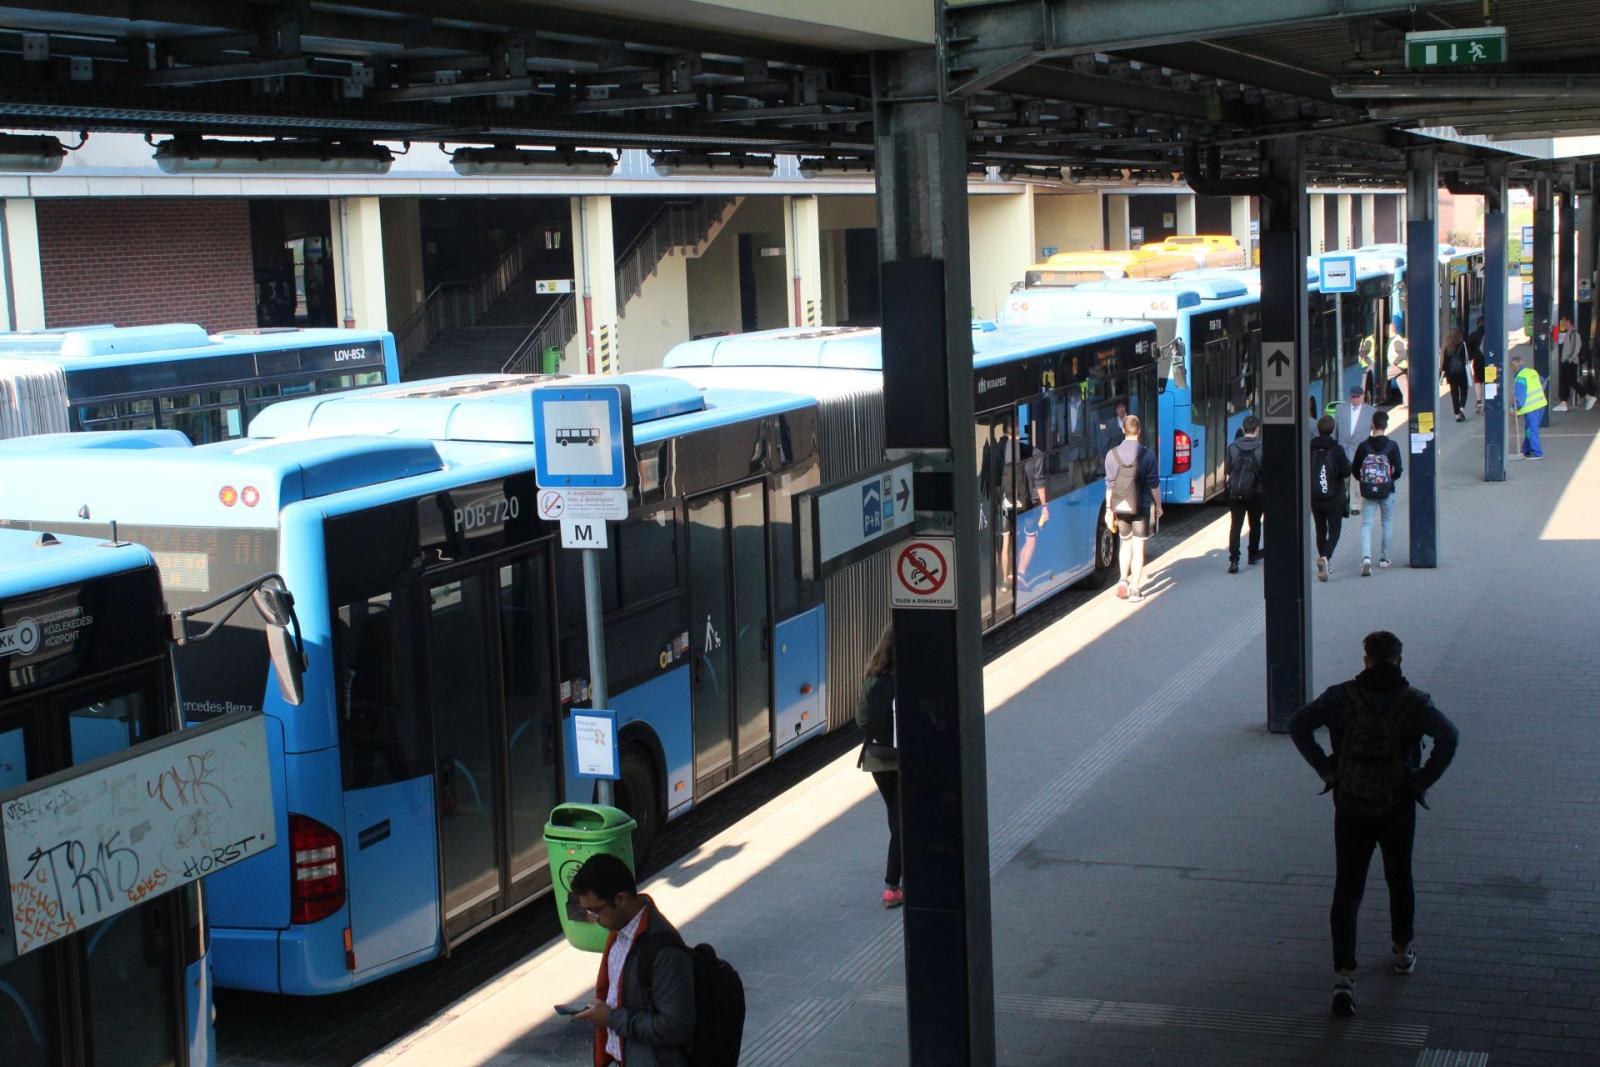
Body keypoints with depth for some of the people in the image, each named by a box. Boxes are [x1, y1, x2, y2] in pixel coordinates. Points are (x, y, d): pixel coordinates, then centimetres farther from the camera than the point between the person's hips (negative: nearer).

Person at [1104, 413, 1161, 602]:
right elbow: (1154, 484, -6)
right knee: (1138, 547, 5)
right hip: (1142, 507, -2)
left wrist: (1109, 509, 8)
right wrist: (1158, 505, 8)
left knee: (1126, 543, 22)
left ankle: (1124, 580, 9)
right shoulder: (1147, 455, -10)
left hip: (1120, 507, 2)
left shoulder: (1112, 455, -4)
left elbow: (1110, 485, 0)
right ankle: (1134, 589, 4)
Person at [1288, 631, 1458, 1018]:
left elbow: (1298, 725, -9)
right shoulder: (1413, 701, -6)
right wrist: (1424, 780, -10)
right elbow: (1448, 737, -20)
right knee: (1400, 880, 23)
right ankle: (1403, 952, 41)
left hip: (1351, 808, 0)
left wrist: (1325, 769, -5)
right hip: (1397, 808, 0)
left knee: (1346, 891, 1)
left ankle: (1344, 977, -11)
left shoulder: (1342, 696, -4)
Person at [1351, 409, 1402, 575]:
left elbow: (1354, 470, 1)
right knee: (1387, 523, 18)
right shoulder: (1392, 446, -7)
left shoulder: (1363, 446, -4)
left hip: (1368, 492, 0)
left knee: (1366, 524, -1)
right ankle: (1384, 558, 23)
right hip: (1387, 490, 0)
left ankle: (1366, 557, -22)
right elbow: (1398, 471, -7)